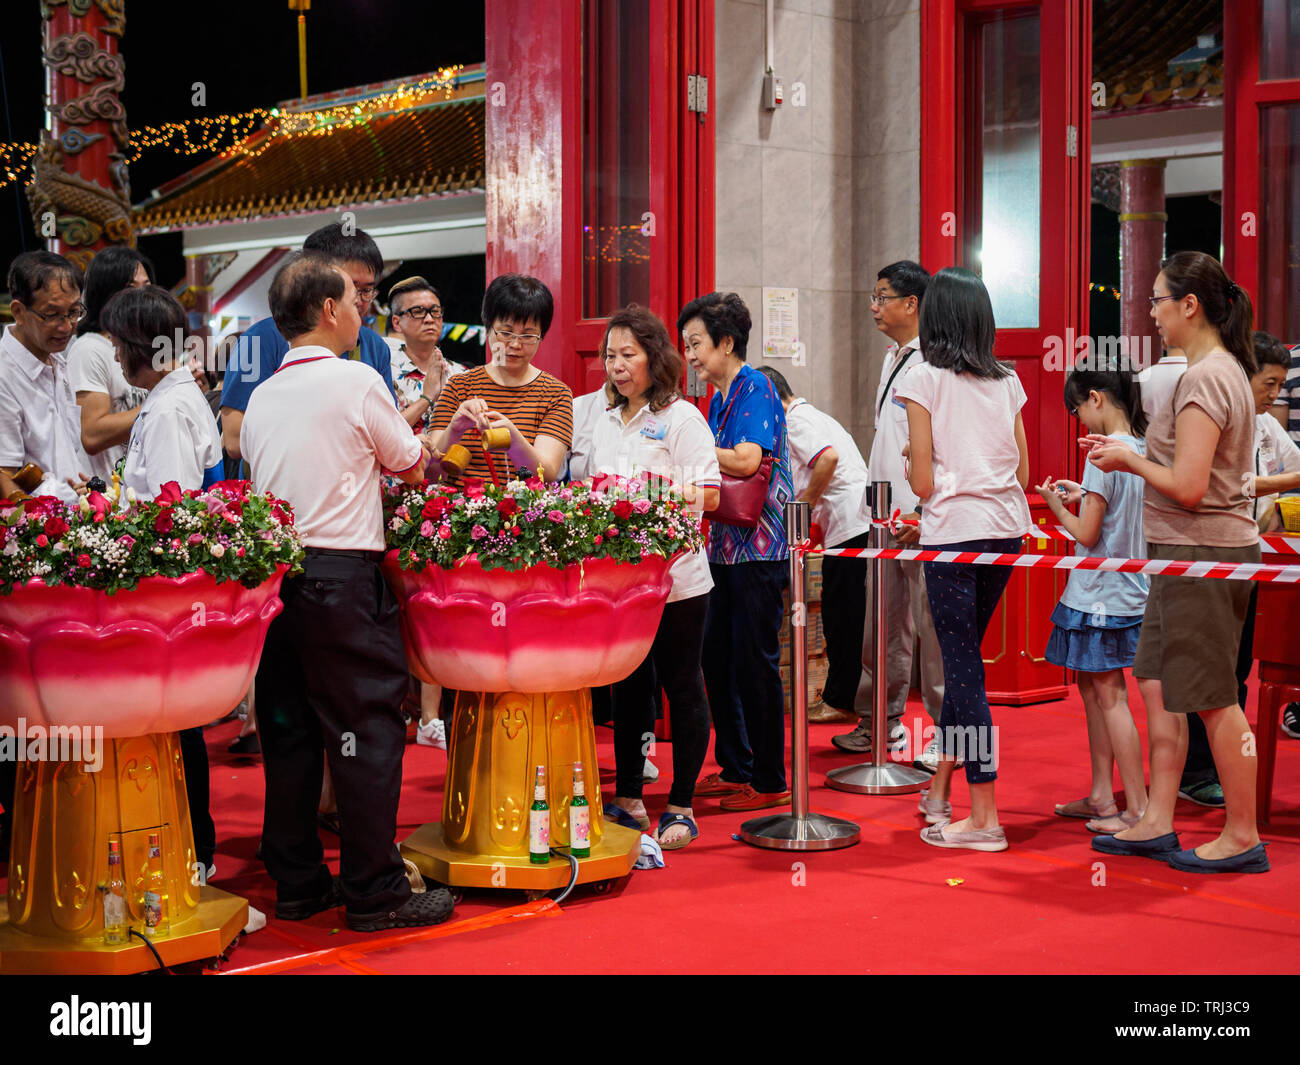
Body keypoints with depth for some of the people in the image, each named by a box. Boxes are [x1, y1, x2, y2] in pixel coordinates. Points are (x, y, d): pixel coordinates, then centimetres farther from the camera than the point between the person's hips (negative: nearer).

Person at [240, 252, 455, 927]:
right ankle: (374, 892, 2)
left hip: (271, 568, 7)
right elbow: (413, 468, 2)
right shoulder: (357, 382, -7)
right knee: (366, 730, -2)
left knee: (288, 729, 11)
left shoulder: (261, 398, 12)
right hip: (342, 574, -7)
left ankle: (294, 881, 18)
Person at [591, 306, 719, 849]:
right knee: (627, 686, 12)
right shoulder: (606, 423, 15)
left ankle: (680, 808, 9)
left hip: (674, 576, -6)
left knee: (682, 688, 2)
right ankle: (627, 800, 21)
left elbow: (708, 496, -13)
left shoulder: (682, 417, -4)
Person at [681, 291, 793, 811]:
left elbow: (747, 461, -23)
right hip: (725, 545, 9)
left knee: (755, 662, -5)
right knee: (717, 659, 12)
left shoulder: (755, 388, -10)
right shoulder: (719, 398, 16)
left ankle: (770, 783, 4)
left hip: (758, 547, -9)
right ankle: (734, 768, 23)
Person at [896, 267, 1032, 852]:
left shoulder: (924, 381, -7)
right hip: (1006, 528, 6)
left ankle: (984, 817, -3)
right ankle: (939, 788, 28)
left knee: (963, 666, -2)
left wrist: (909, 458, 11)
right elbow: (1023, 471, 10)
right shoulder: (1008, 382, 8)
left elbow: (923, 483, -10)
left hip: (952, 531, -6)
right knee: (965, 655, 18)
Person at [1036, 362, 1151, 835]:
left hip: (1101, 595, -9)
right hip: (1131, 590, 9)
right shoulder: (1144, 450, 7)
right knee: (1091, 687, 17)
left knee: (1109, 695, -4)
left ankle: (1139, 809, -2)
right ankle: (1101, 796, 23)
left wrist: (1058, 508, -1)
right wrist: (1082, 496, 16)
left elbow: (1087, 534, -17)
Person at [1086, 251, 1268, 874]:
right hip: (1191, 550, 10)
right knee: (1160, 683, 14)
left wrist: (1132, 463, -8)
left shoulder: (1203, 378, -18)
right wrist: (1130, 453, 14)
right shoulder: (1225, 369, 14)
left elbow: (1188, 488, -24)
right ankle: (1157, 824, 20)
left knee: (1212, 697, -1)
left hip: (1201, 553, -10)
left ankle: (1242, 837, 9)